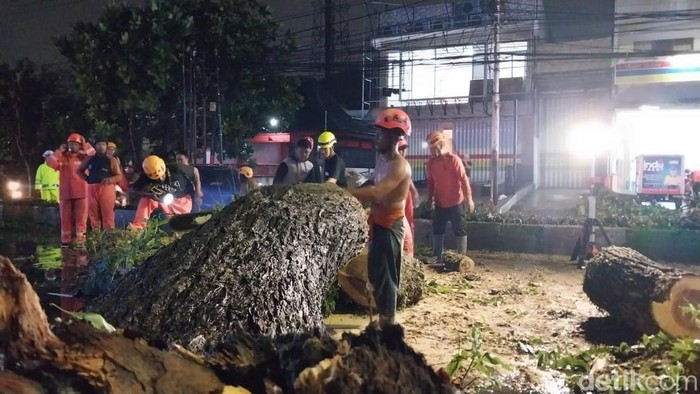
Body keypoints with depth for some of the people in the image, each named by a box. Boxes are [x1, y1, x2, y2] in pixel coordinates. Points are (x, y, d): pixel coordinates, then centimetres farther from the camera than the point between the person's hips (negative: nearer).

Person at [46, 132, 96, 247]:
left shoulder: (84, 157, 7)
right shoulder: (62, 157, 8)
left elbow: (94, 155, -7)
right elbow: (50, 162, -5)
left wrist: (85, 145, -2)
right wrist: (59, 151, -6)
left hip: (81, 193, -1)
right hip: (65, 193, 2)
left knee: (80, 218, -1)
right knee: (66, 218, 6)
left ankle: (80, 240, 2)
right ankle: (65, 240, 12)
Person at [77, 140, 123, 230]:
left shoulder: (111, 160, 4)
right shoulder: (89, 159, 12)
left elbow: (120, 176, 2)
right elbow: (79, 170, 24)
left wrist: (110, 180, -17)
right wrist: (86, 178, 6)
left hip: (107, 189, -4)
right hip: (92, 189, 4)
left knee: (108, 216, -7)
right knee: (93, 215, 8)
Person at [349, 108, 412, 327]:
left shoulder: (399, 166, -20)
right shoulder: (382, 161, 12)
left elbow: (376, 193, -33)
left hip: (391, 225, -10)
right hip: (378, 224, 10)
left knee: (386, 276, -5)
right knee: (375, 274, 16)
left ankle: (389, 324, 4)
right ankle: (383, 320, 29)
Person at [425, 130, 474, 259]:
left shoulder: (453, 159, -14)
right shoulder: (431, 162, 4)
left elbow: (463, 179, -14)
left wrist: (469, 198, -16)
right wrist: (430, 198, 9)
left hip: (456, 203, -6)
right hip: (440, 204, 6)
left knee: (460, 230, 2)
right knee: (437, 230, 11)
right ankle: (437, 257, 21)